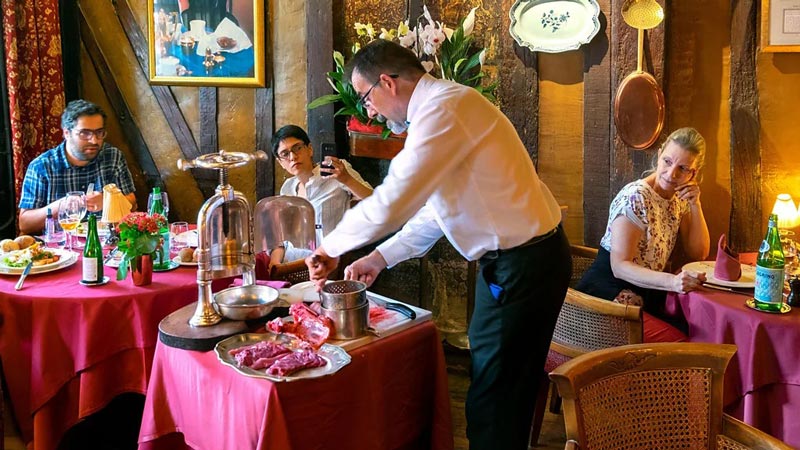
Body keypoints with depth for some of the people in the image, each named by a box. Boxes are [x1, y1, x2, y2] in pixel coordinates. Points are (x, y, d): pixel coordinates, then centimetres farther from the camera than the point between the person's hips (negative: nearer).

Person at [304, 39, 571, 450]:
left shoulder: (445, 109, -21)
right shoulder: (440, 107, 12)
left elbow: (390, 204, -25)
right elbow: (435, 211, 18)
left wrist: (329, 249, -9)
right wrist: (381, 258, 13)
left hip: (524, 265, -10)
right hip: (507, 258, 10)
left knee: (493, 403, -2)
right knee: (489, 382, 21)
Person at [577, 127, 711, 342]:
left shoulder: (680, 199, 8)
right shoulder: (635, 198, -18)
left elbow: (699, 254, 10)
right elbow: (620, 266, -22)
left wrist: (695, 205, -4)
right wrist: (672, 281, -37)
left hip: (648, 297, 9)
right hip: (610, 297, -8)